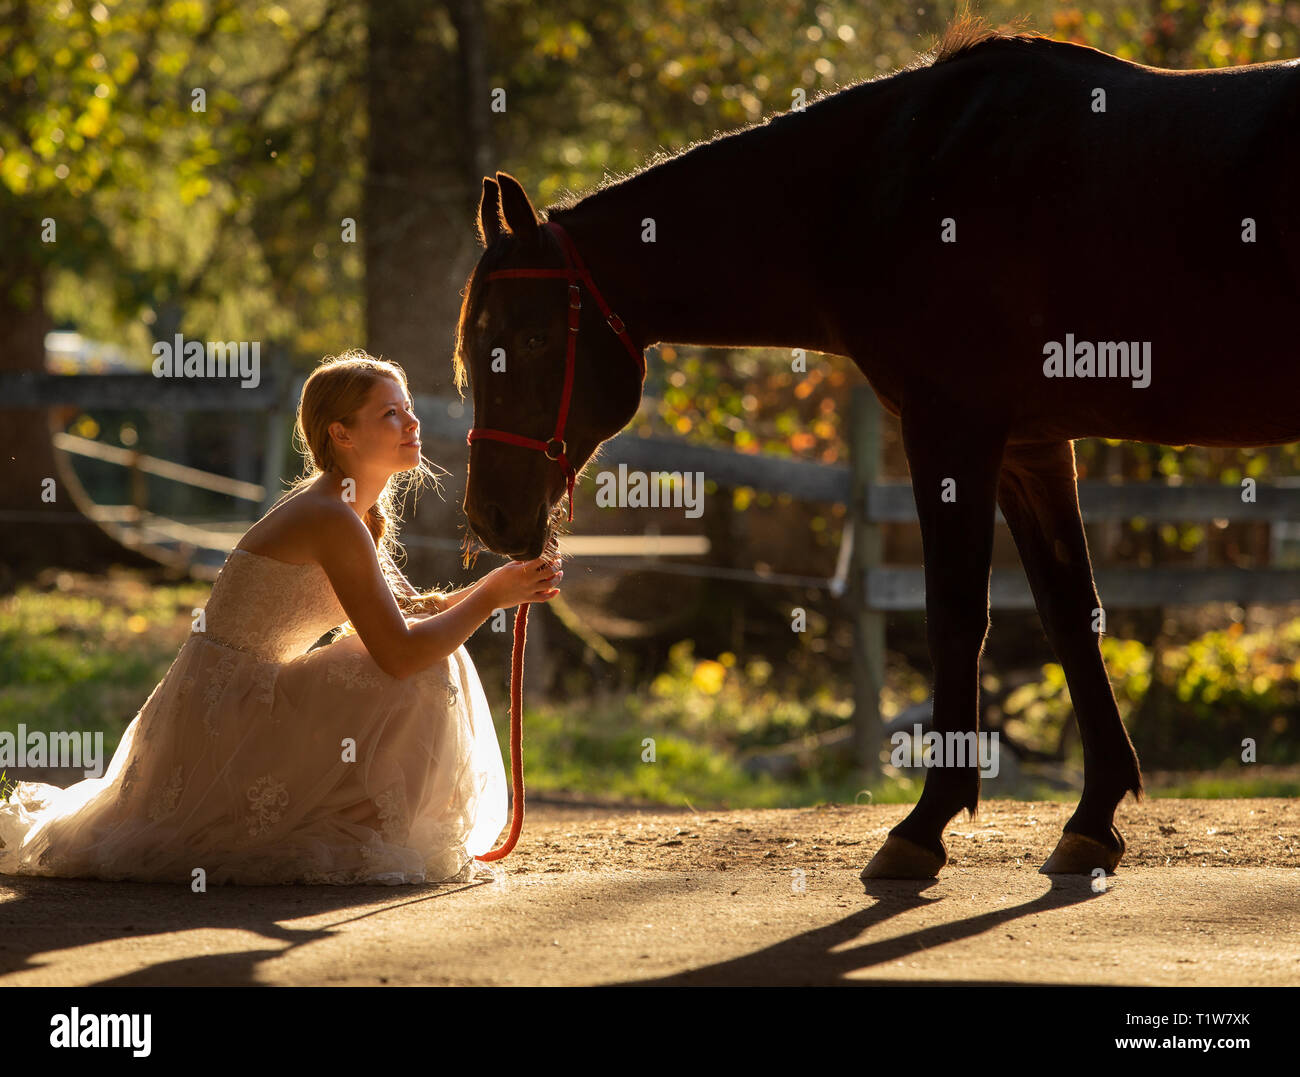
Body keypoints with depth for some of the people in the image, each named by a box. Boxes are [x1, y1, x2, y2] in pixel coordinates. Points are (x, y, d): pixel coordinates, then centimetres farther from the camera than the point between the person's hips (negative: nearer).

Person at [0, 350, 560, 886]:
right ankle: (361, 842, -5)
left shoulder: (358, 515, 11)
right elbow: (399, 652, -23)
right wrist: (490, 597, -13)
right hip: (220, 721, -10)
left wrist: (489, 589, 0)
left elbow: (408, 613, 15)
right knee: (423, 675, -15)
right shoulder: (332, 521, -19)